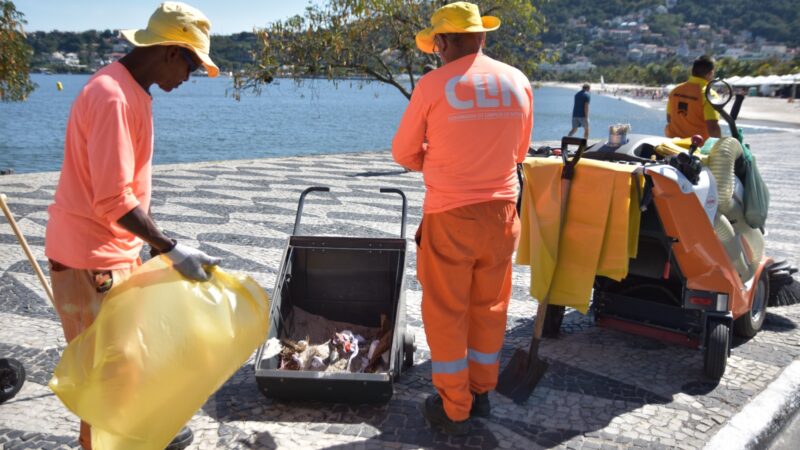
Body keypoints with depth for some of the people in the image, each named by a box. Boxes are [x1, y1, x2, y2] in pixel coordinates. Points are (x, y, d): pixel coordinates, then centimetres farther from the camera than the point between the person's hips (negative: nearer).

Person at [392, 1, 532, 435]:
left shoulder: (434, 84, -11)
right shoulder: (518, 82, 2)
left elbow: (403, 153, -1)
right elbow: (519, 150, 13)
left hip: (450, 215, -4)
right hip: (501, 211, 5)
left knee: (446, 311, 9)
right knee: (489, 306, 18)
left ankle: (455, 409, 20)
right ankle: (481, 393, 33)